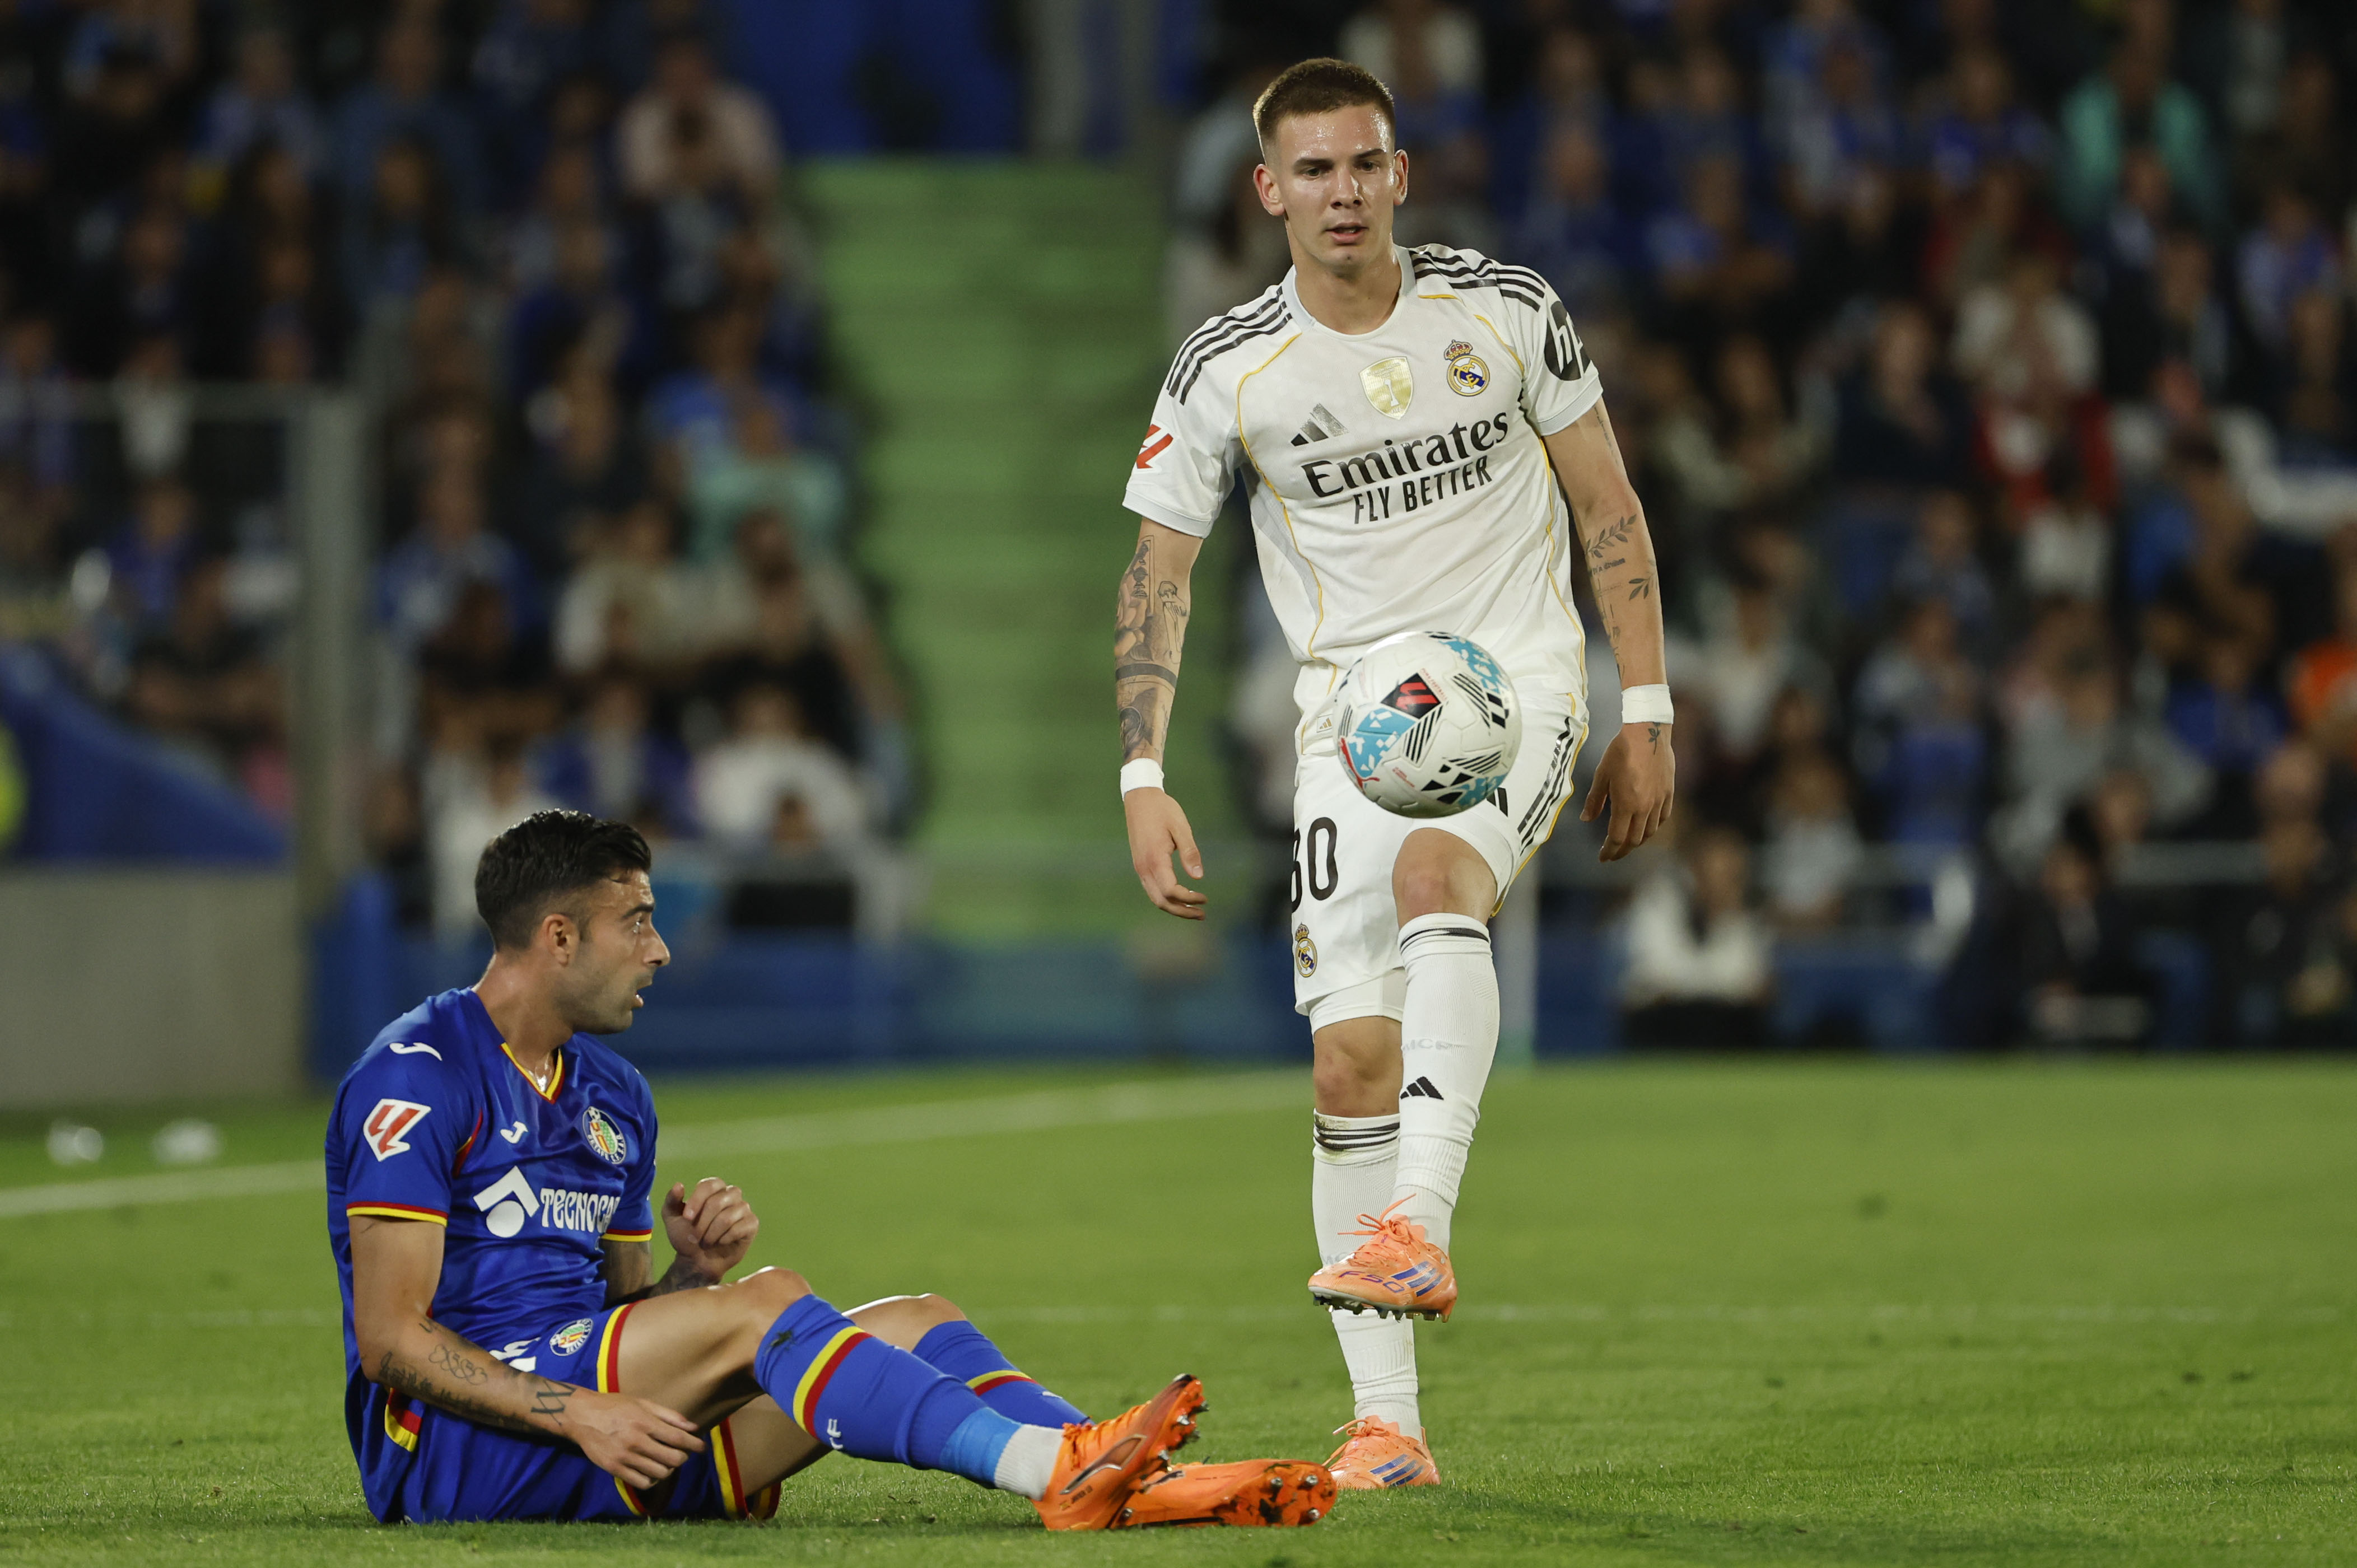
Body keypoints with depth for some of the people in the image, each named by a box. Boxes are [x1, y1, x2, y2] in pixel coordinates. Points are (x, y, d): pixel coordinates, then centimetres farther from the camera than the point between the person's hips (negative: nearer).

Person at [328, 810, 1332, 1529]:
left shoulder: (612, 1096, 19)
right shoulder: (421, 1072, -8)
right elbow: (391, 1336, -14)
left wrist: (691, 1274, 0)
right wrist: (575, 1415, -24)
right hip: (446, 1443, -8)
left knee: (918, 1324, -7)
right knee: (766, 1303, -28)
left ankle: (1137, 1488, -30)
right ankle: (1057, 1471, -41)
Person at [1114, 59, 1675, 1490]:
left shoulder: (1508, 314, -3)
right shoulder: (1225, 375, -3)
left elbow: (1607, 506, 6)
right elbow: (1157, 577, 3)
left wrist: (1648, 714, 2)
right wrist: (1144, 782, -7)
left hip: (1514, 675, -2)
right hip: (1352, 706, 2)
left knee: (1436, 874, -35)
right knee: (1355, 1054, -7)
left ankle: (1418, 1228, -44)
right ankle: (1388, 1427, -2)